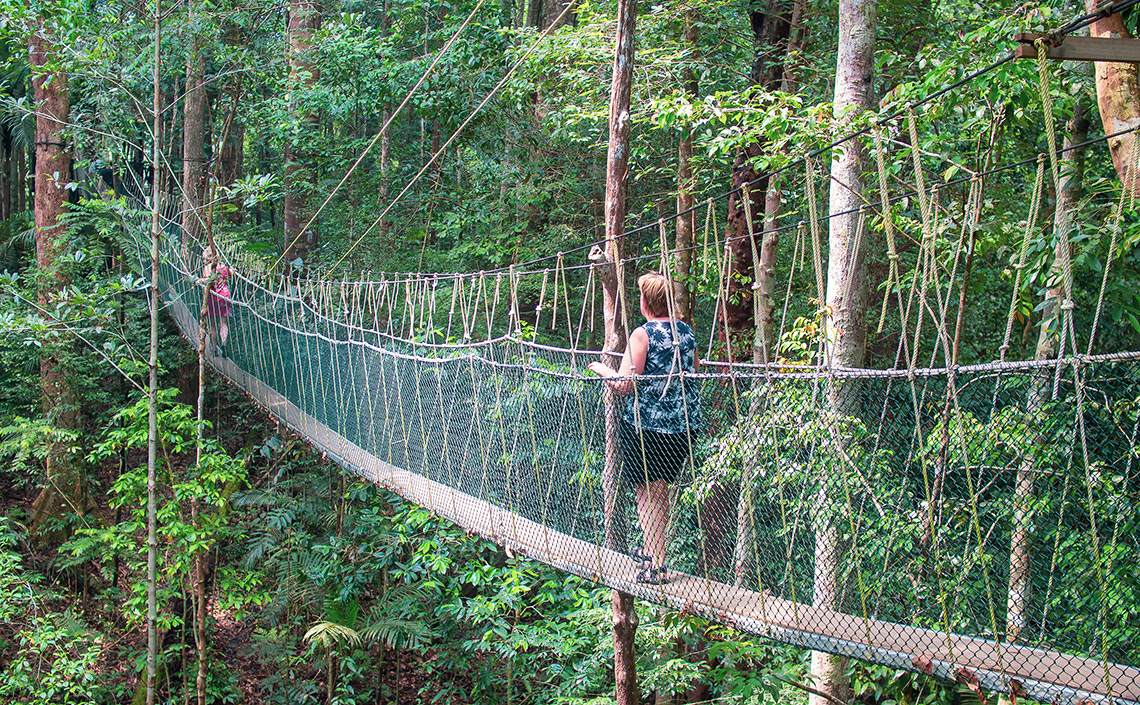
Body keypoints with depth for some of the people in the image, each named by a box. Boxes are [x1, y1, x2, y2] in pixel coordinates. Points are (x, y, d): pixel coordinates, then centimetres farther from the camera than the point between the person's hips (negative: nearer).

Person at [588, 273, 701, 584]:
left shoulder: (643, 335, -13)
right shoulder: (686, 331, 6)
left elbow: (624, 384, -16)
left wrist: (601, 369, 2)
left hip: (645, 423, -6)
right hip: (683, 423, 6)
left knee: (647, 493, 2)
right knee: (661, 490, 18)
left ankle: (657, 566, 0)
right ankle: (652, 548, 28)